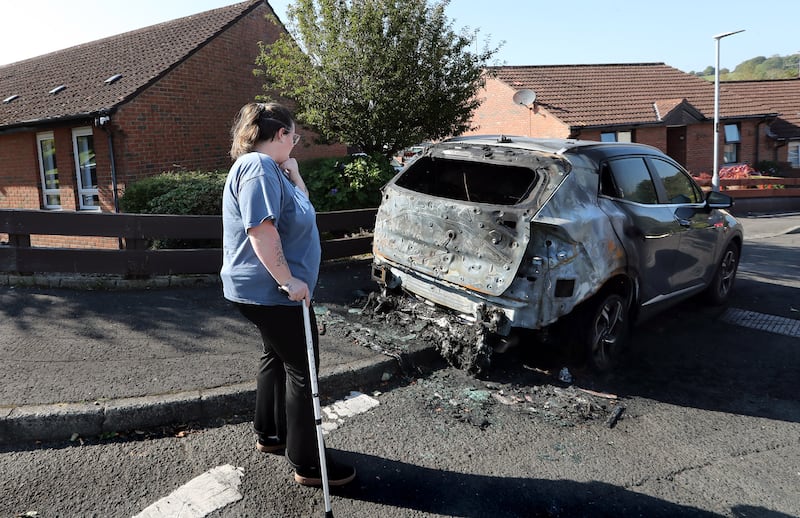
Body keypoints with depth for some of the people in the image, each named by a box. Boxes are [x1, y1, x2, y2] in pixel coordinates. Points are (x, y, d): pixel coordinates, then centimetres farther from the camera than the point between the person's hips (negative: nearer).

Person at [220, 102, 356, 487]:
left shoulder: (268, 167, 14)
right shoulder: (258, 167, -19)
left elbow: (301, 206, 20)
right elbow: (261, 229, -29)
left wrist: (292, 171, 7)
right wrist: (288, 280, -26)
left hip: (264, 290, 11)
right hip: (272, 291, -11)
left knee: (276, 356, 23)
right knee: (301, 370, -2)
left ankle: (269, 434, 39)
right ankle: (307, 464, 9)